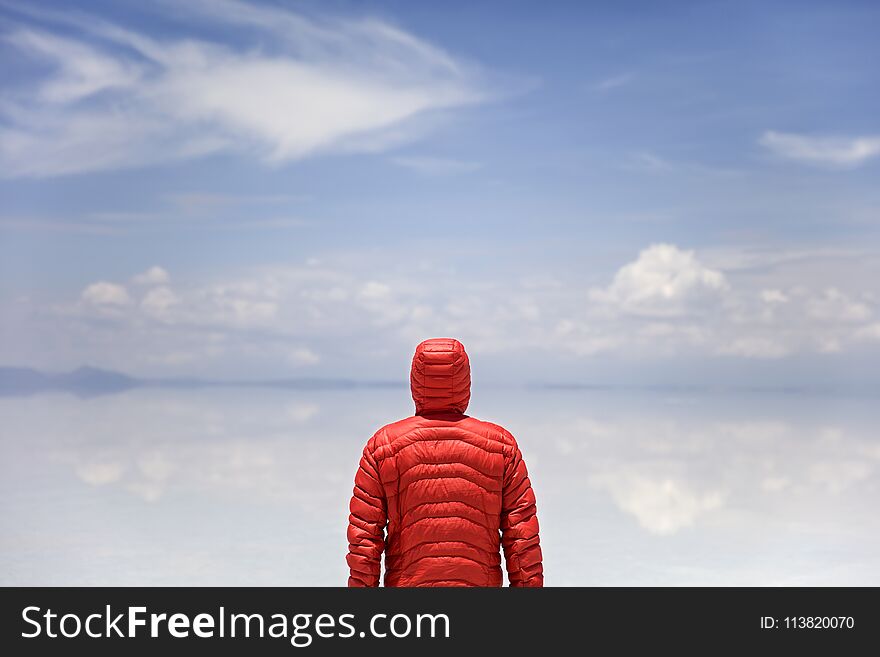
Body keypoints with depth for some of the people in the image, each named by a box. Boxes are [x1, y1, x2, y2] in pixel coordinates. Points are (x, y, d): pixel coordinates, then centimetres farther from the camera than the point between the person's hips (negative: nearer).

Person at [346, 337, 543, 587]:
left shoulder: (382, 446, 0)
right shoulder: (500, 445, 1)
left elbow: (364, 537, -1)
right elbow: (523, 537, -1)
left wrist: (361, 584, 5)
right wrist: (527, 584, 6)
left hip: (406, 583, 0)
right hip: (479, 582, 0)